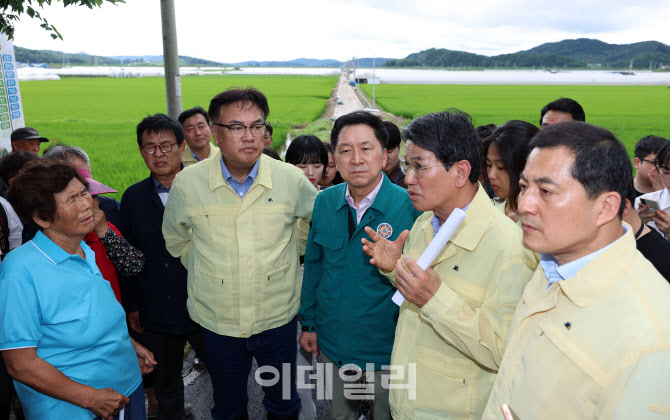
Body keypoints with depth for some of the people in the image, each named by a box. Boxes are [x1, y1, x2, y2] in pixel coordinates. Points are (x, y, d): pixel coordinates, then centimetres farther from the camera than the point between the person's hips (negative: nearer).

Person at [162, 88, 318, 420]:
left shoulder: (291, 180, -11)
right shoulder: (187, 184, -10)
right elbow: (175, 240, 9)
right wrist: (211, 270, 9)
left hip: (279, 318, 0)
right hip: (217, 321, 0)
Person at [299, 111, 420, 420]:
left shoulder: (410, 207, -19)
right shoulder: (324, 202, -4)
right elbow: (314, 266, 6)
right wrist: (308, 323, 9)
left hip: (386, 348, -3)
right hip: (332, 343, 4)